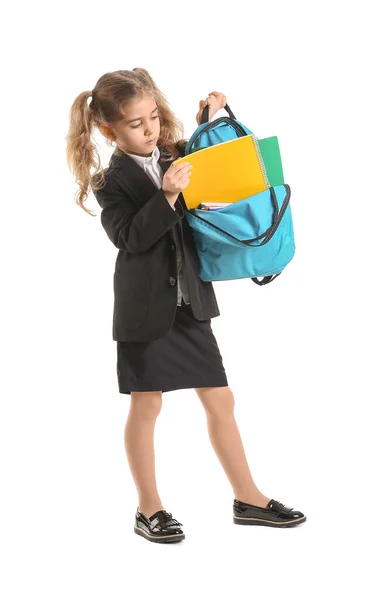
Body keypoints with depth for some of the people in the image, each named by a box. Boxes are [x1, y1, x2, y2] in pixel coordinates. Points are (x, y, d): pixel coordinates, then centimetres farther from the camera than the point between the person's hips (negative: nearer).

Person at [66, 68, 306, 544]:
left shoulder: (179, 156, 4)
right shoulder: (112, 181, -9)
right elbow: (130, 236, -23)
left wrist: (210, 119, 6)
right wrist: (167, 195, -32)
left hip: (189, 299, 5)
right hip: (146, 305, -5)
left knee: (220, 400, 9)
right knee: (146, 406, 5)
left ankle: (248, 499, 21)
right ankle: (149, 510, 19)